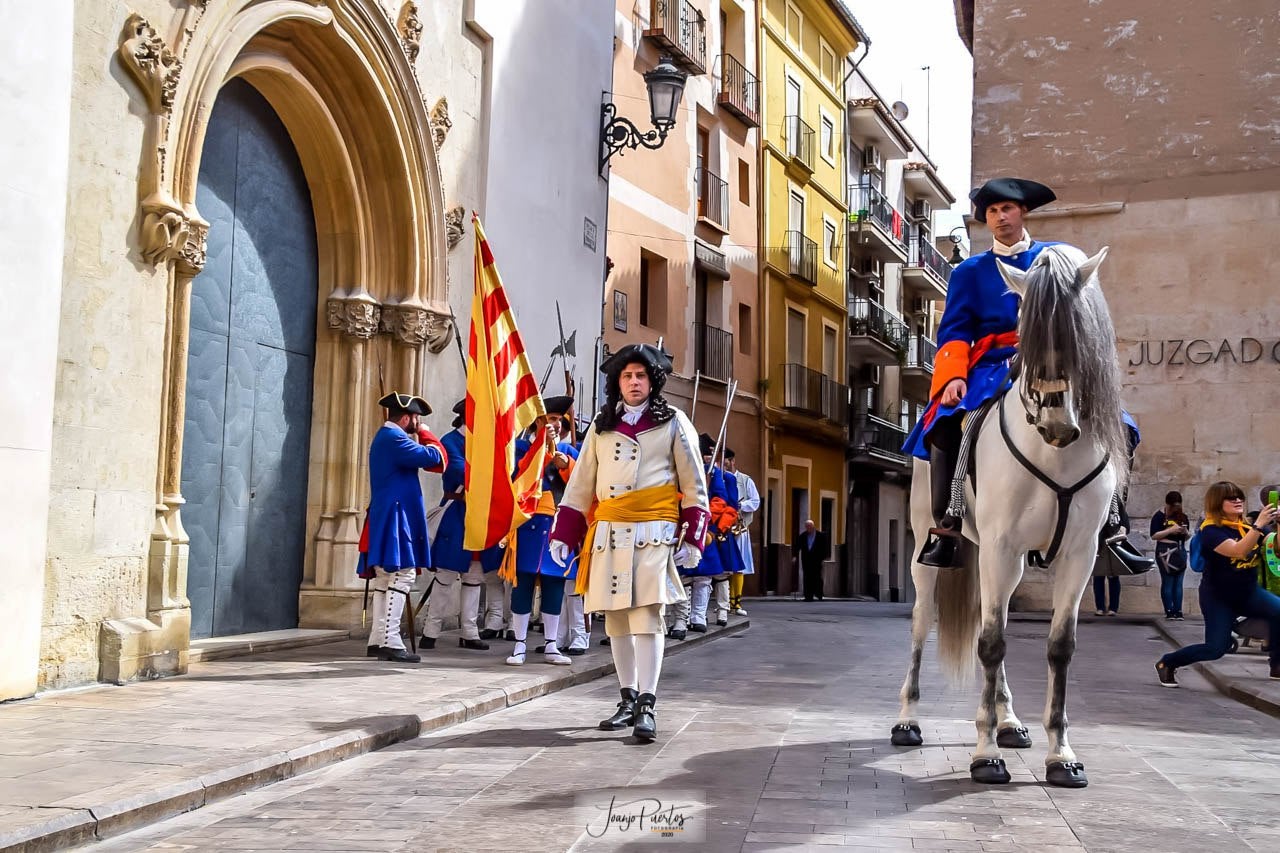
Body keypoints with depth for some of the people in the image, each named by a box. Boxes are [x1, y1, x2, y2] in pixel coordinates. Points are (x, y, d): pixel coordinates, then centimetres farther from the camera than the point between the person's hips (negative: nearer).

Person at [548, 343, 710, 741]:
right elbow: (581, 484, 14)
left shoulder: (673, 422, 6)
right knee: (616, 620, 7)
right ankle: (628, 700, 19)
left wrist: (692, 538, -4)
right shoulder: (601, 425, 15)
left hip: (653, 532, -4)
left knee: (647, 617, -12)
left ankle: (647, 706, -10)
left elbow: (694, 485, 4)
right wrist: (562, 536, 8)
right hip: (608, 533, 4)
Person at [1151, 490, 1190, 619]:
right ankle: (1169, 611, -2)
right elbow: (1153, 536, -10)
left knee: (1178, 582, 3)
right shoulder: (1159, 516, -3)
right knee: (1167, 582, -6)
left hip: (1180, 551, 5)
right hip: (1165, 552, -4)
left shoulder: (1183, 516, 11)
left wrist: (1186, 532, -3)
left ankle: (1178, 611, 5)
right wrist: (1170, 530, -17)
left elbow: (1187, 537, 20)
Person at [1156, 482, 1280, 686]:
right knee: (1216, 648, -8)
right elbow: (1238, 551, -34)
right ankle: (1167, 663, 14)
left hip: (1249, 592, 5)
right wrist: (1259, 525, -40)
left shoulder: (1248, 526, 0)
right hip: (1218, 596, -5)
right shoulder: (1211, 530, -17)